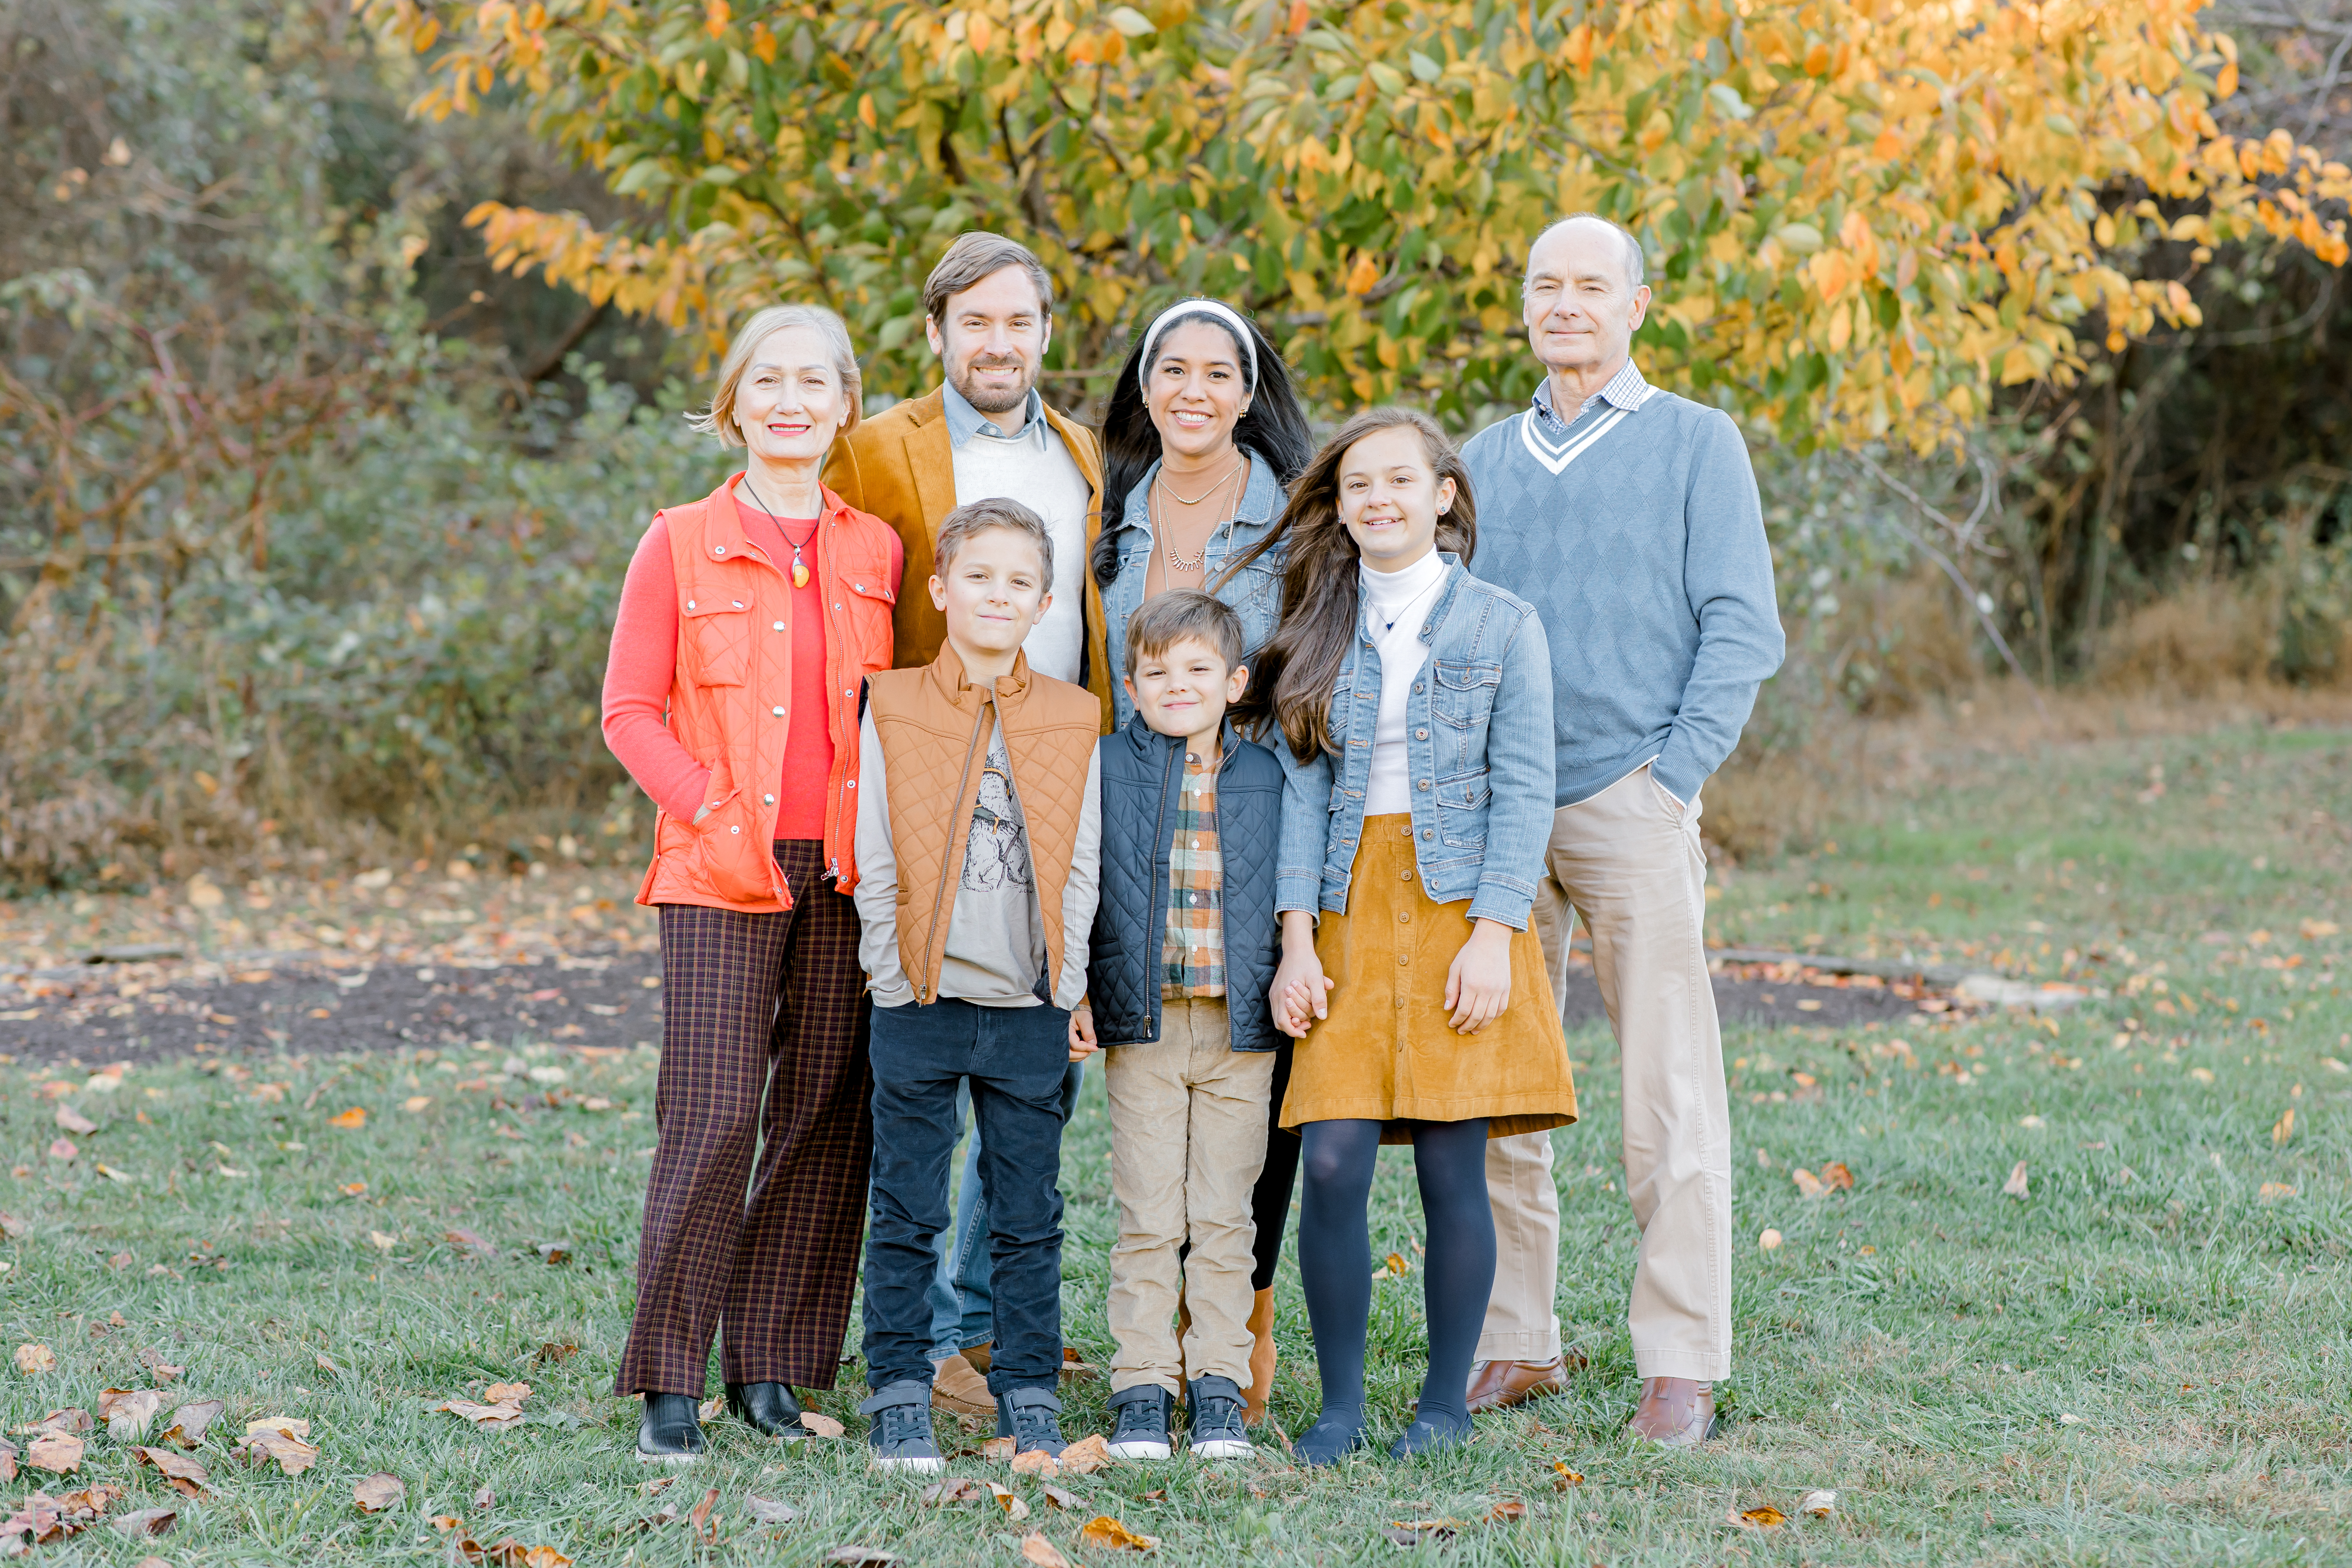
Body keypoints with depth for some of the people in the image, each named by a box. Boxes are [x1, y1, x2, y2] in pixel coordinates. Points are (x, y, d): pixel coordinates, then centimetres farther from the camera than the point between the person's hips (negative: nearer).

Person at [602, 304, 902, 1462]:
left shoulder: (876, 552, 10)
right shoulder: (680, 547, 2)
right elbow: (630, 712, 1)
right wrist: (714, 815, -11)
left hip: (847, 876, 3)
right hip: (722, 879, -3)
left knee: (825, 1116, 5)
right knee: (711, 1118, -9)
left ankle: (772, 1368, 16)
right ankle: (668, 1384, -1)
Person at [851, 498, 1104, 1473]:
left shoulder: (1072, 721, 5)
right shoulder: (892, 708, 1)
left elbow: (1080, 869, 6)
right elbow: (873, 863, 1)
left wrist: (1066, 991, 0)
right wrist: (898, 977, -5)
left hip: (1030, 1008, 1)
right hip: (921, 1002, -1)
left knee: (1029, 1217, 7)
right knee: (908, 1214, 3)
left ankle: (1029, 1399, 16)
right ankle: (900, 1398, 10)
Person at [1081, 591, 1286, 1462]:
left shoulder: (1266, 776, 7)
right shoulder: (1105, 768, 2)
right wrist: (1073, 992, -3)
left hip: (1241, 1029, 1)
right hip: (1143, 1026, -1)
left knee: (1225, 1216, 5)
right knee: (1148, 1219, 1)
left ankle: (1219, 1388, 12)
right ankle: (1142, 1388, 8)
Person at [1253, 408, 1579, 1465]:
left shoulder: (1501, 625, 2)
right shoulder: (1320, 632, 10)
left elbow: (1523, 789, -2)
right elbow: (1303, 785, 5)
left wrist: (1493, 936, -11)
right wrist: (1297, 939, -4)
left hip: (1460, 912, -2)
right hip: (1350, 915, 2)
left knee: (1452, 1169, -2)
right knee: (1332, 1167, -8)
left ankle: (1447, 1403, 11)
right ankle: (1340, 1402, 4)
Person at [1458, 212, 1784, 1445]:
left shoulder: (1695, 443, 6)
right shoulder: (1484, 457, 18)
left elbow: (1741, 626, 1)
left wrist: (1673, 773, -8)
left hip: (1629, 802, -4)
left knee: (1669, 1098, -6)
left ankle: (1679, 1364, -2)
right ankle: (1513, 1343, 13)